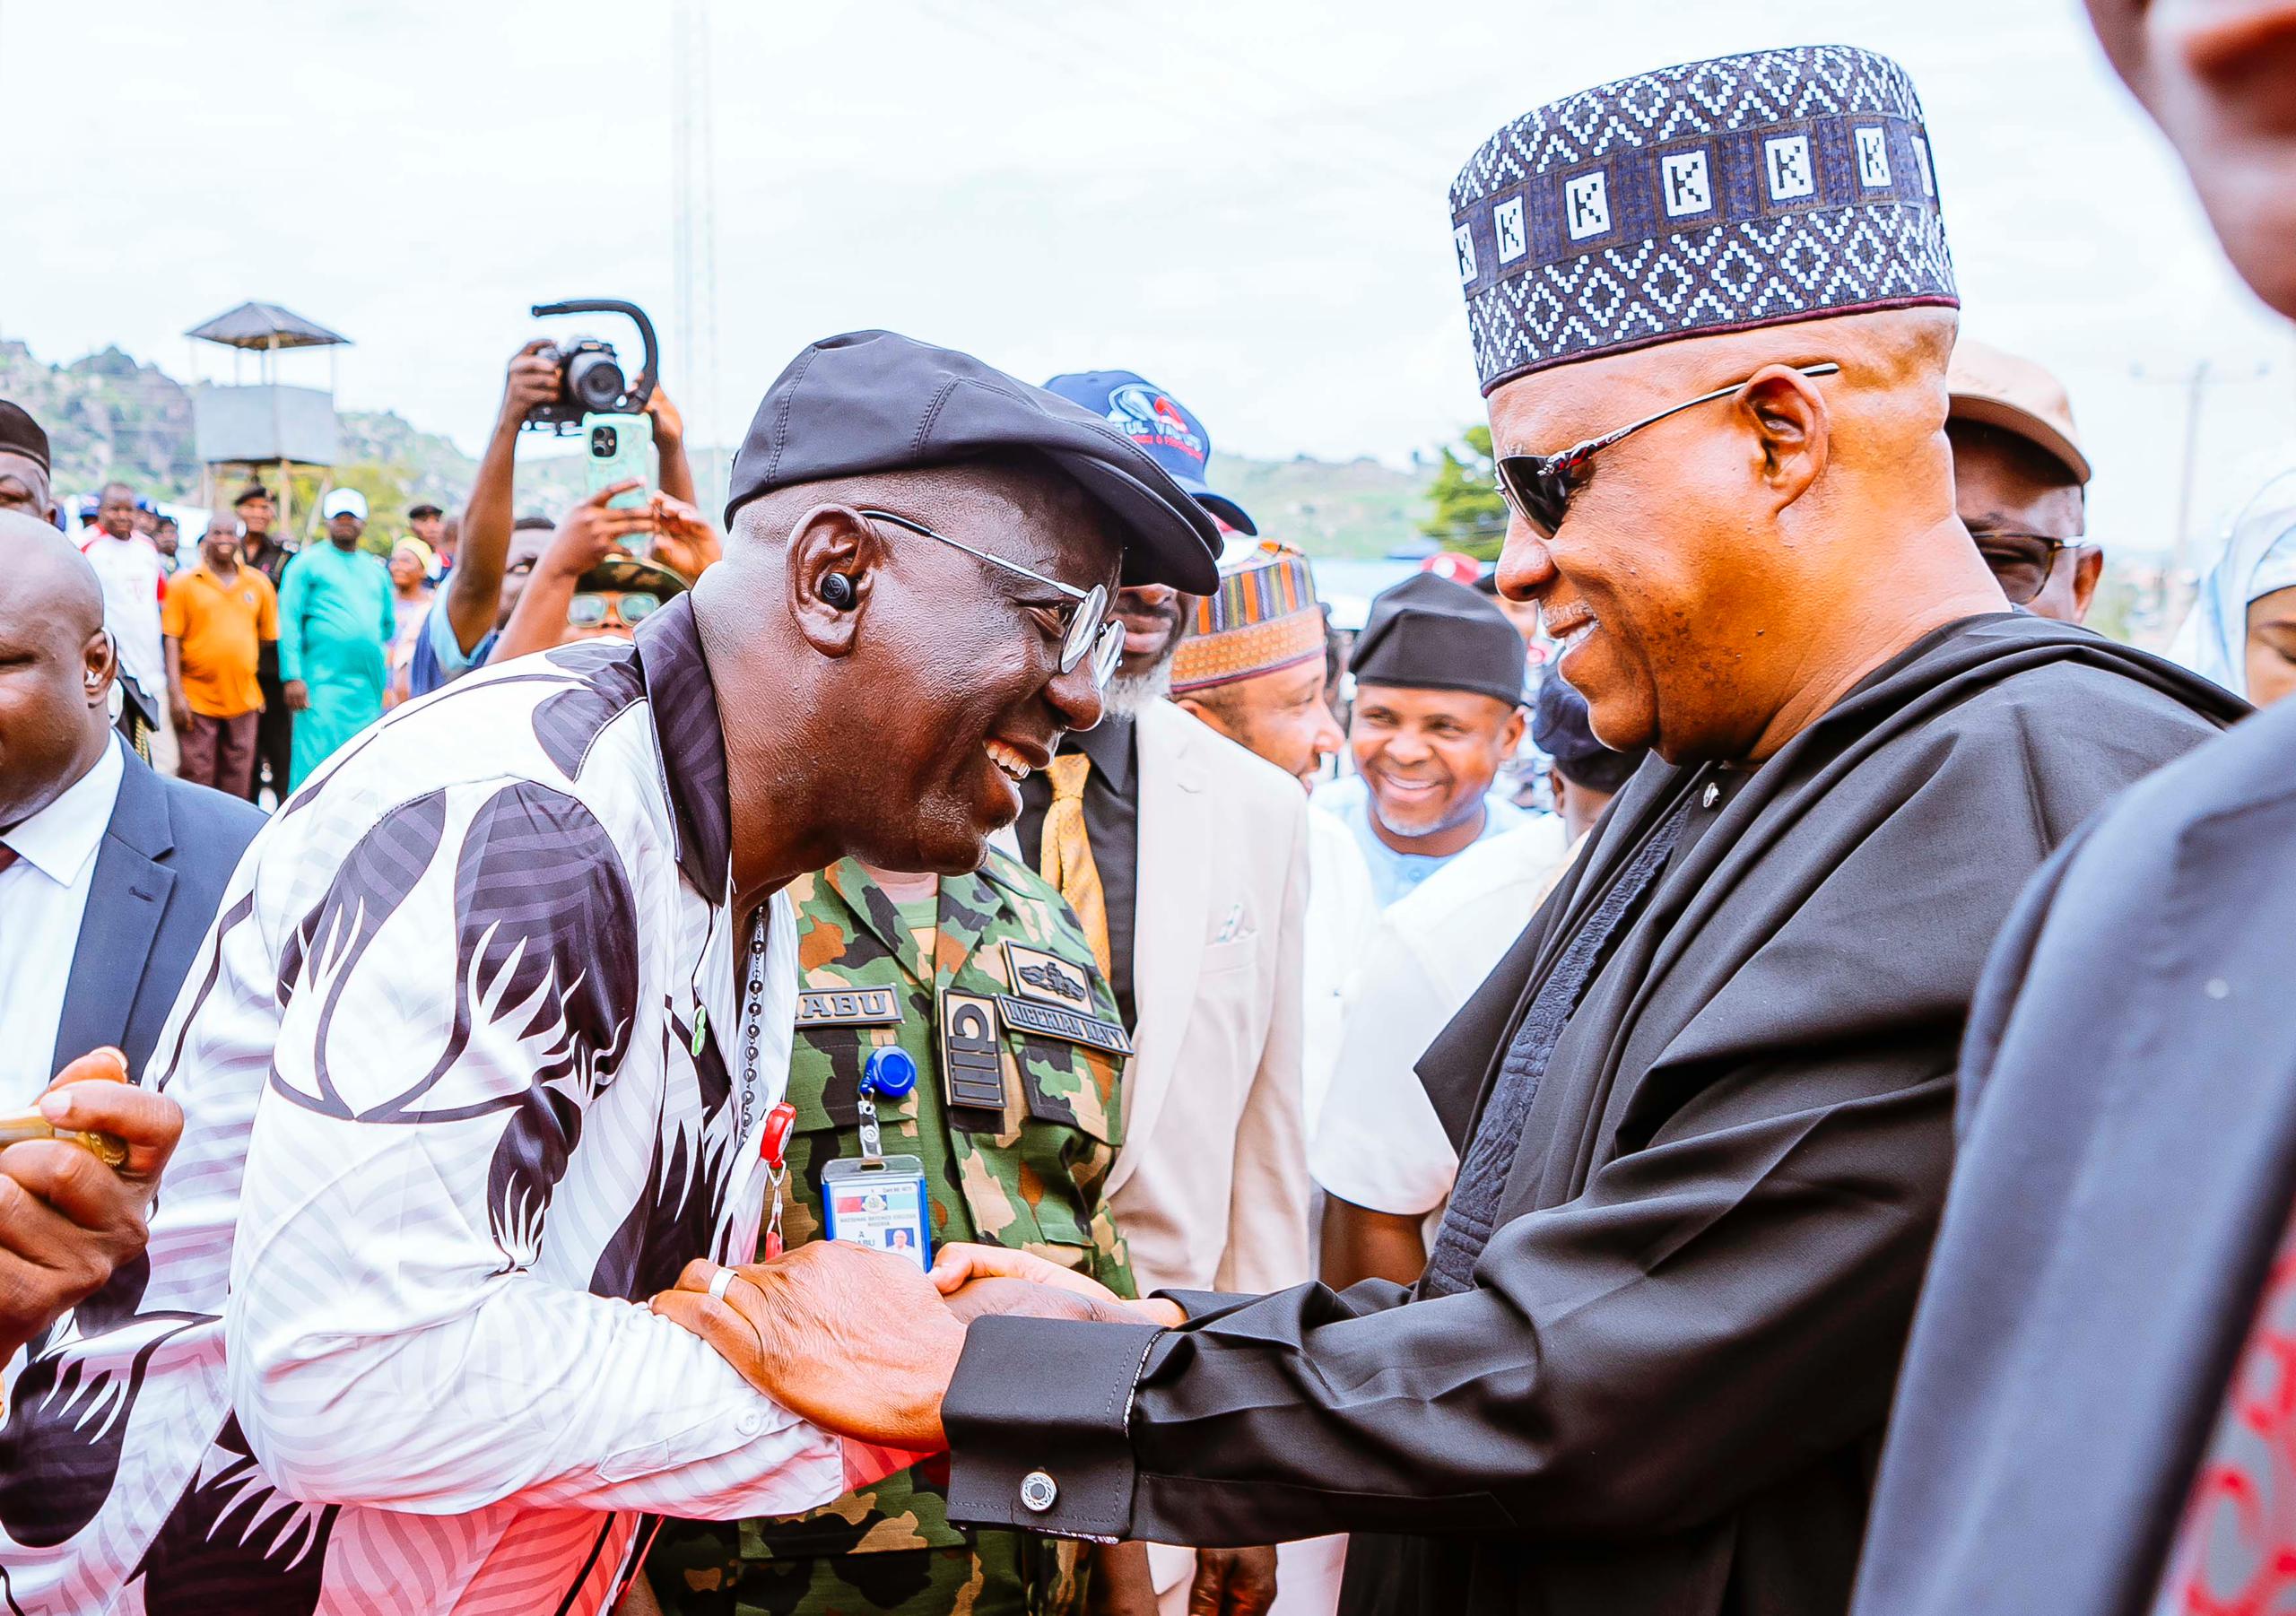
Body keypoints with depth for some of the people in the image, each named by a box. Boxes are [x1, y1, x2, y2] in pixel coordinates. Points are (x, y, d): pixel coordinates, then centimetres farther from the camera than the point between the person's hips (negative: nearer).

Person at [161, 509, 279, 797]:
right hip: (196, 699, -2)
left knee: (238, 784, 8)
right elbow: (172, 639, -2)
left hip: (244, 700, 3)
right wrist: (175, 693, -10)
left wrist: (261, 692, 11)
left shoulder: (259, 583, 8)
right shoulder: (184, 582, 1)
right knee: (197, 778, 0)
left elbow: (270, 638, 13)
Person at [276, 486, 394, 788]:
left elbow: (388, 625, 28)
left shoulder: (377, 570, 21)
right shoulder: (308, 562, 4)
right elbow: (289, 622, -3)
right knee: (315, 763, -11)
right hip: (323, 683, -5)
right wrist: (292, 677, -11)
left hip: (369, 688, 5)